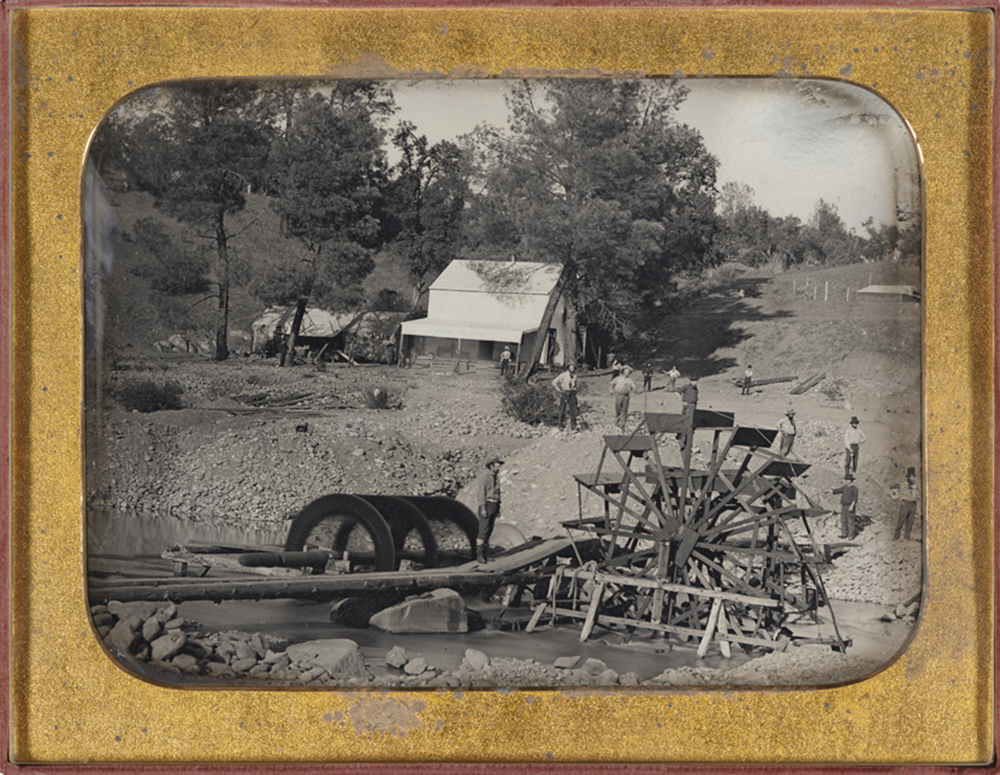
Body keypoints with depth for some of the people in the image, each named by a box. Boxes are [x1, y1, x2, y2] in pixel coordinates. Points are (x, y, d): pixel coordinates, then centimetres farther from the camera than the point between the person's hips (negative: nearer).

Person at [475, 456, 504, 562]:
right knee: (483, 530, -10)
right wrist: (483, 508, -20)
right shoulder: (484, 476, -11)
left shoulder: (496, 477, 15)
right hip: (487, 506, -8)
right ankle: (479, 554, -7)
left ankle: (486, 553, 12)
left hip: (494, 506, 8)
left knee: (489, 531, 8)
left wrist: (498, 508, 18)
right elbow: (481, 493, -15)